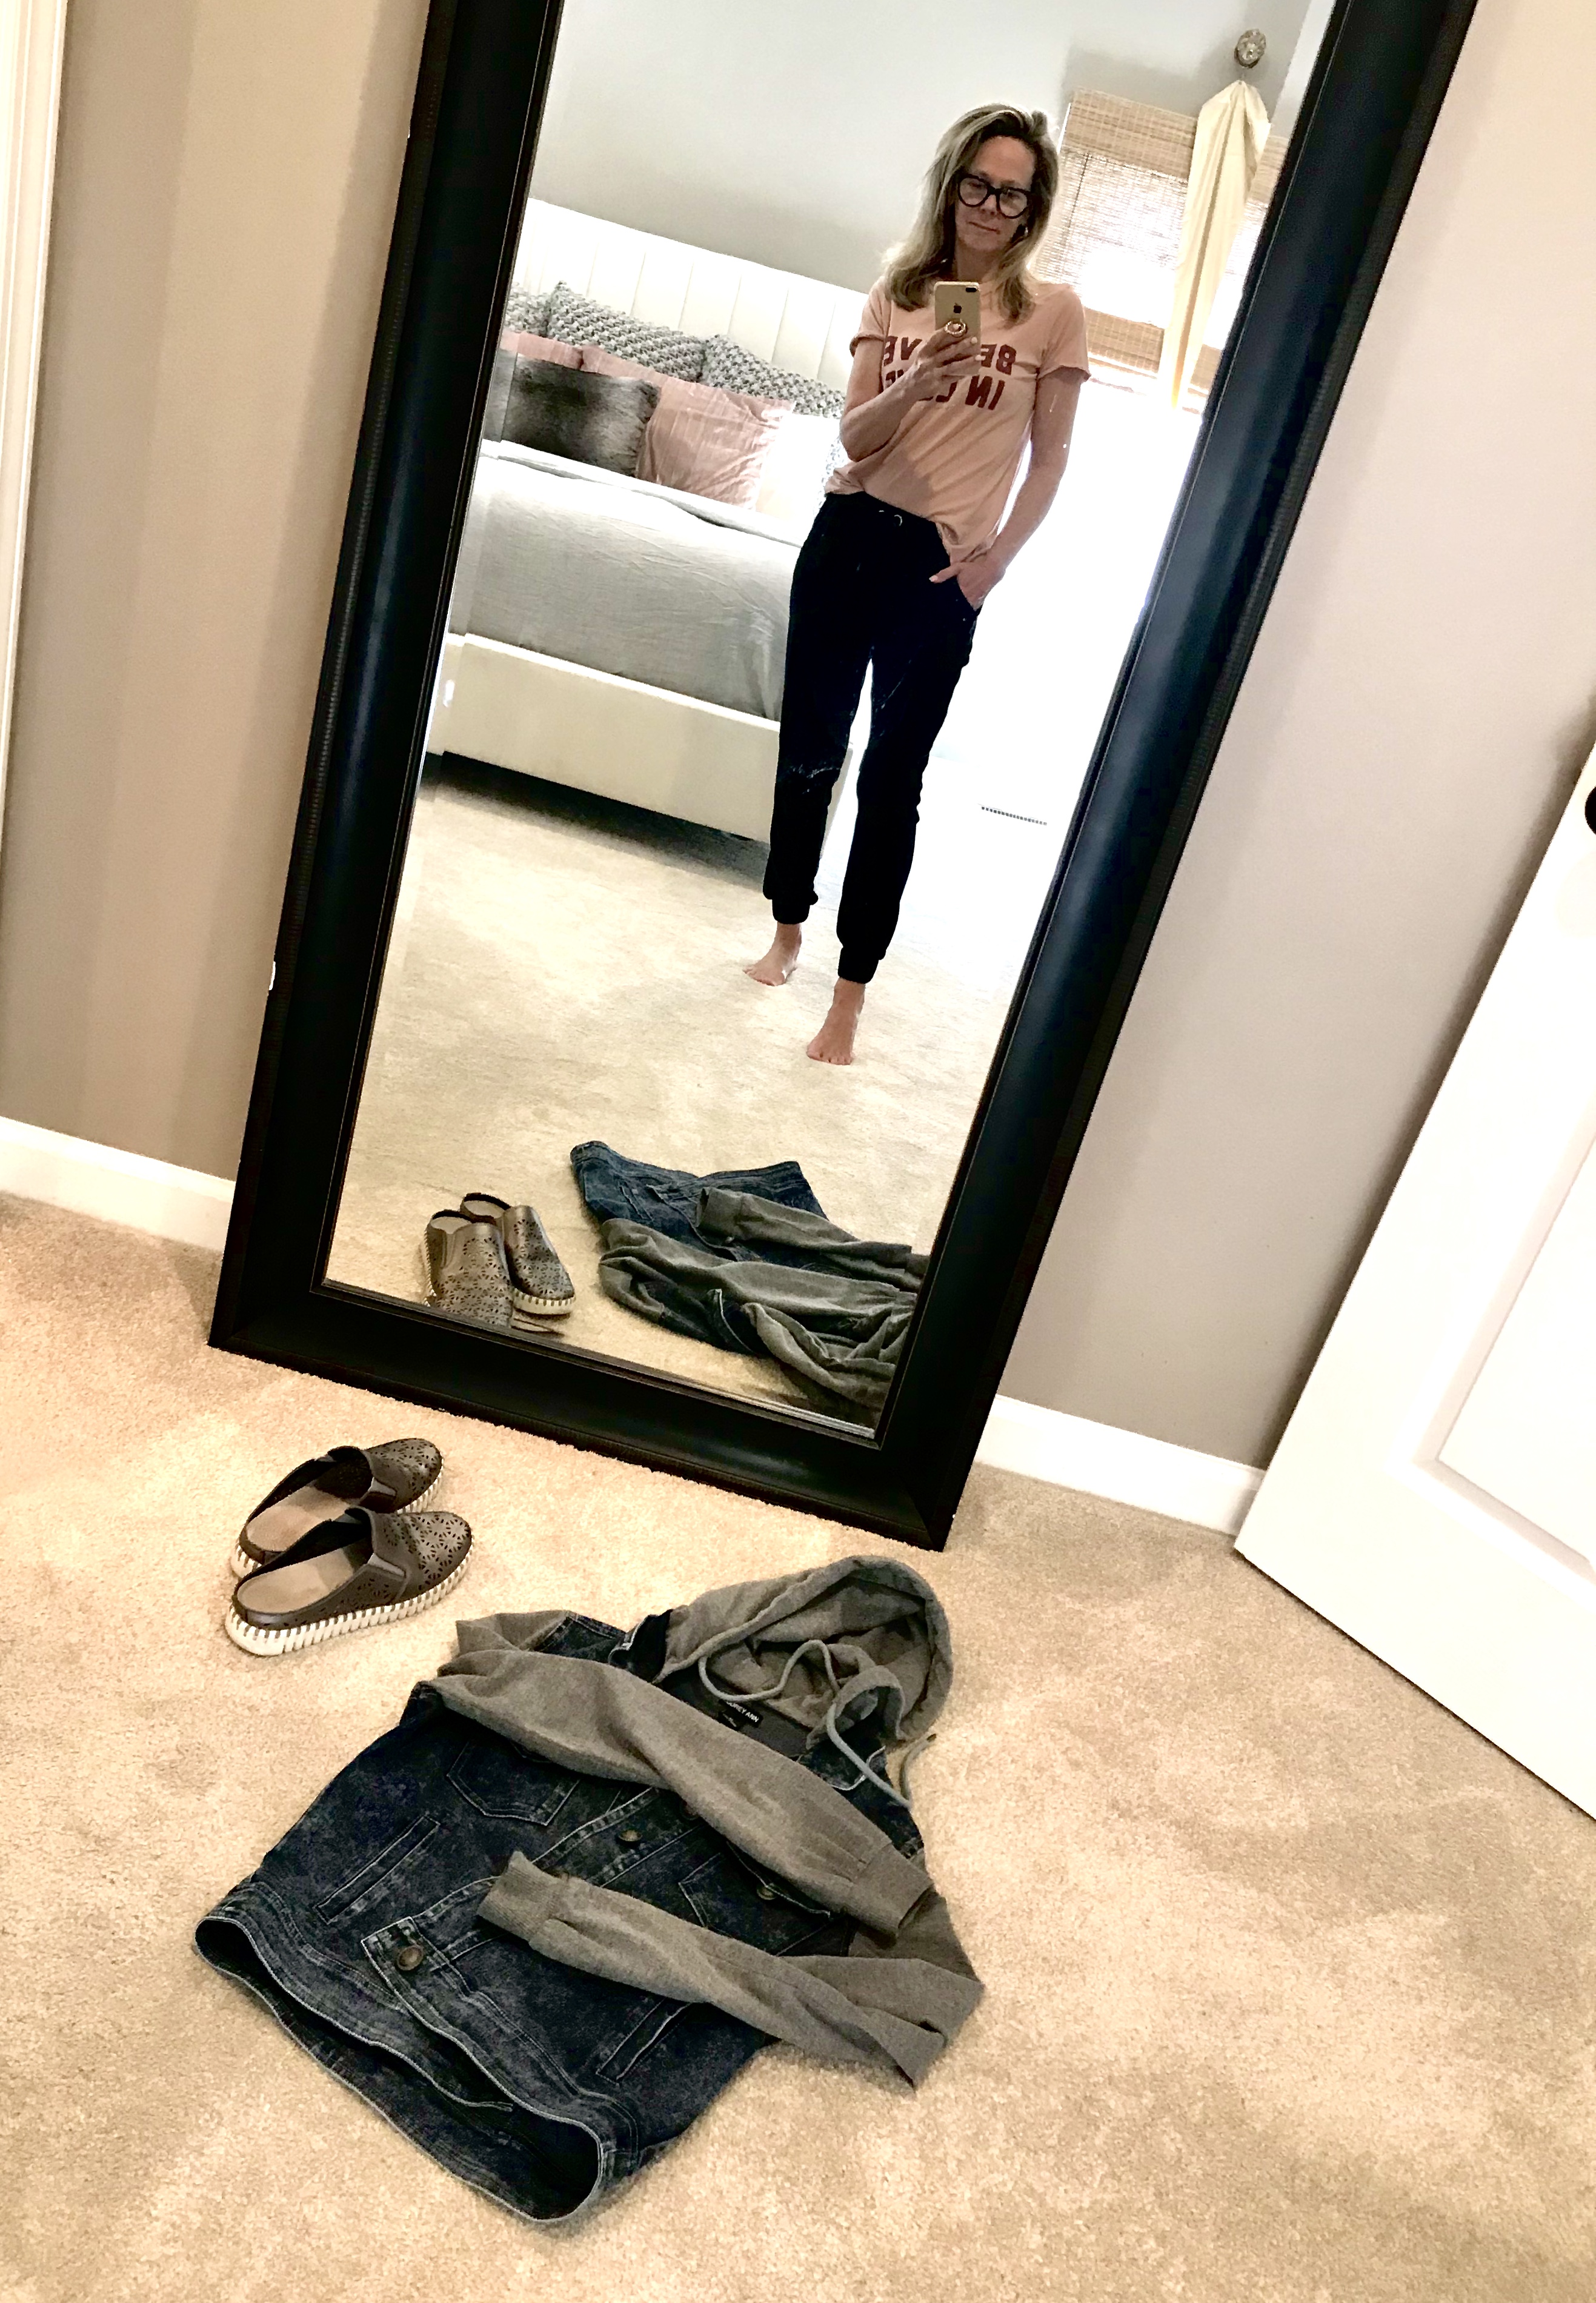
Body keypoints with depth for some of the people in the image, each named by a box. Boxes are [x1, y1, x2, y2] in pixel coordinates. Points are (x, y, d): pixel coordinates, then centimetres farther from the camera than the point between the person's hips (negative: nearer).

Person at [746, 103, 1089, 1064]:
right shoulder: (896, 291, 7)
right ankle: (788, 930, 29)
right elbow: (856, 438, -2)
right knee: (809, 748, 9)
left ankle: (851, 994, 2)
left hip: (944, 565, -3)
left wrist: (996, 558, -9)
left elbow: (1051, 458, 2)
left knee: (893, 777, -4)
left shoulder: (1054, 309, 1)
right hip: (849, 537, 3)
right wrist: (917, 380, -21)